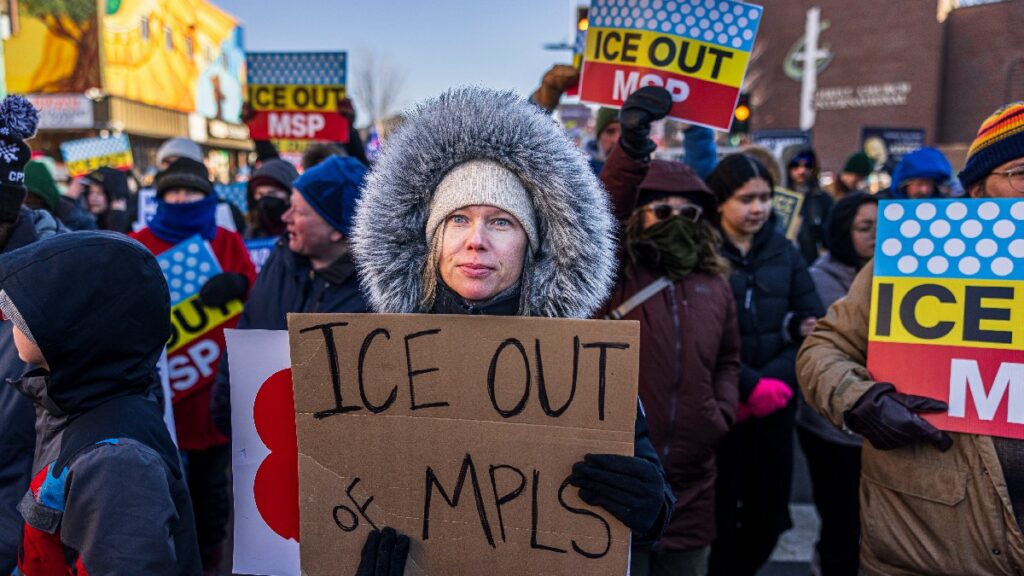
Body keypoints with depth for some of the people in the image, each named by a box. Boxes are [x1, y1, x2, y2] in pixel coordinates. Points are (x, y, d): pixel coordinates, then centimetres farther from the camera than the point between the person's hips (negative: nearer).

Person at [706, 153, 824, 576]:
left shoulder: (784, 252, 8)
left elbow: (812, 325, 4)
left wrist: (774, 380, -9)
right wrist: (750, 385, -15)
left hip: (775, 404, 5)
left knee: (769, 511, 14)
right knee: (721, 514, 3)